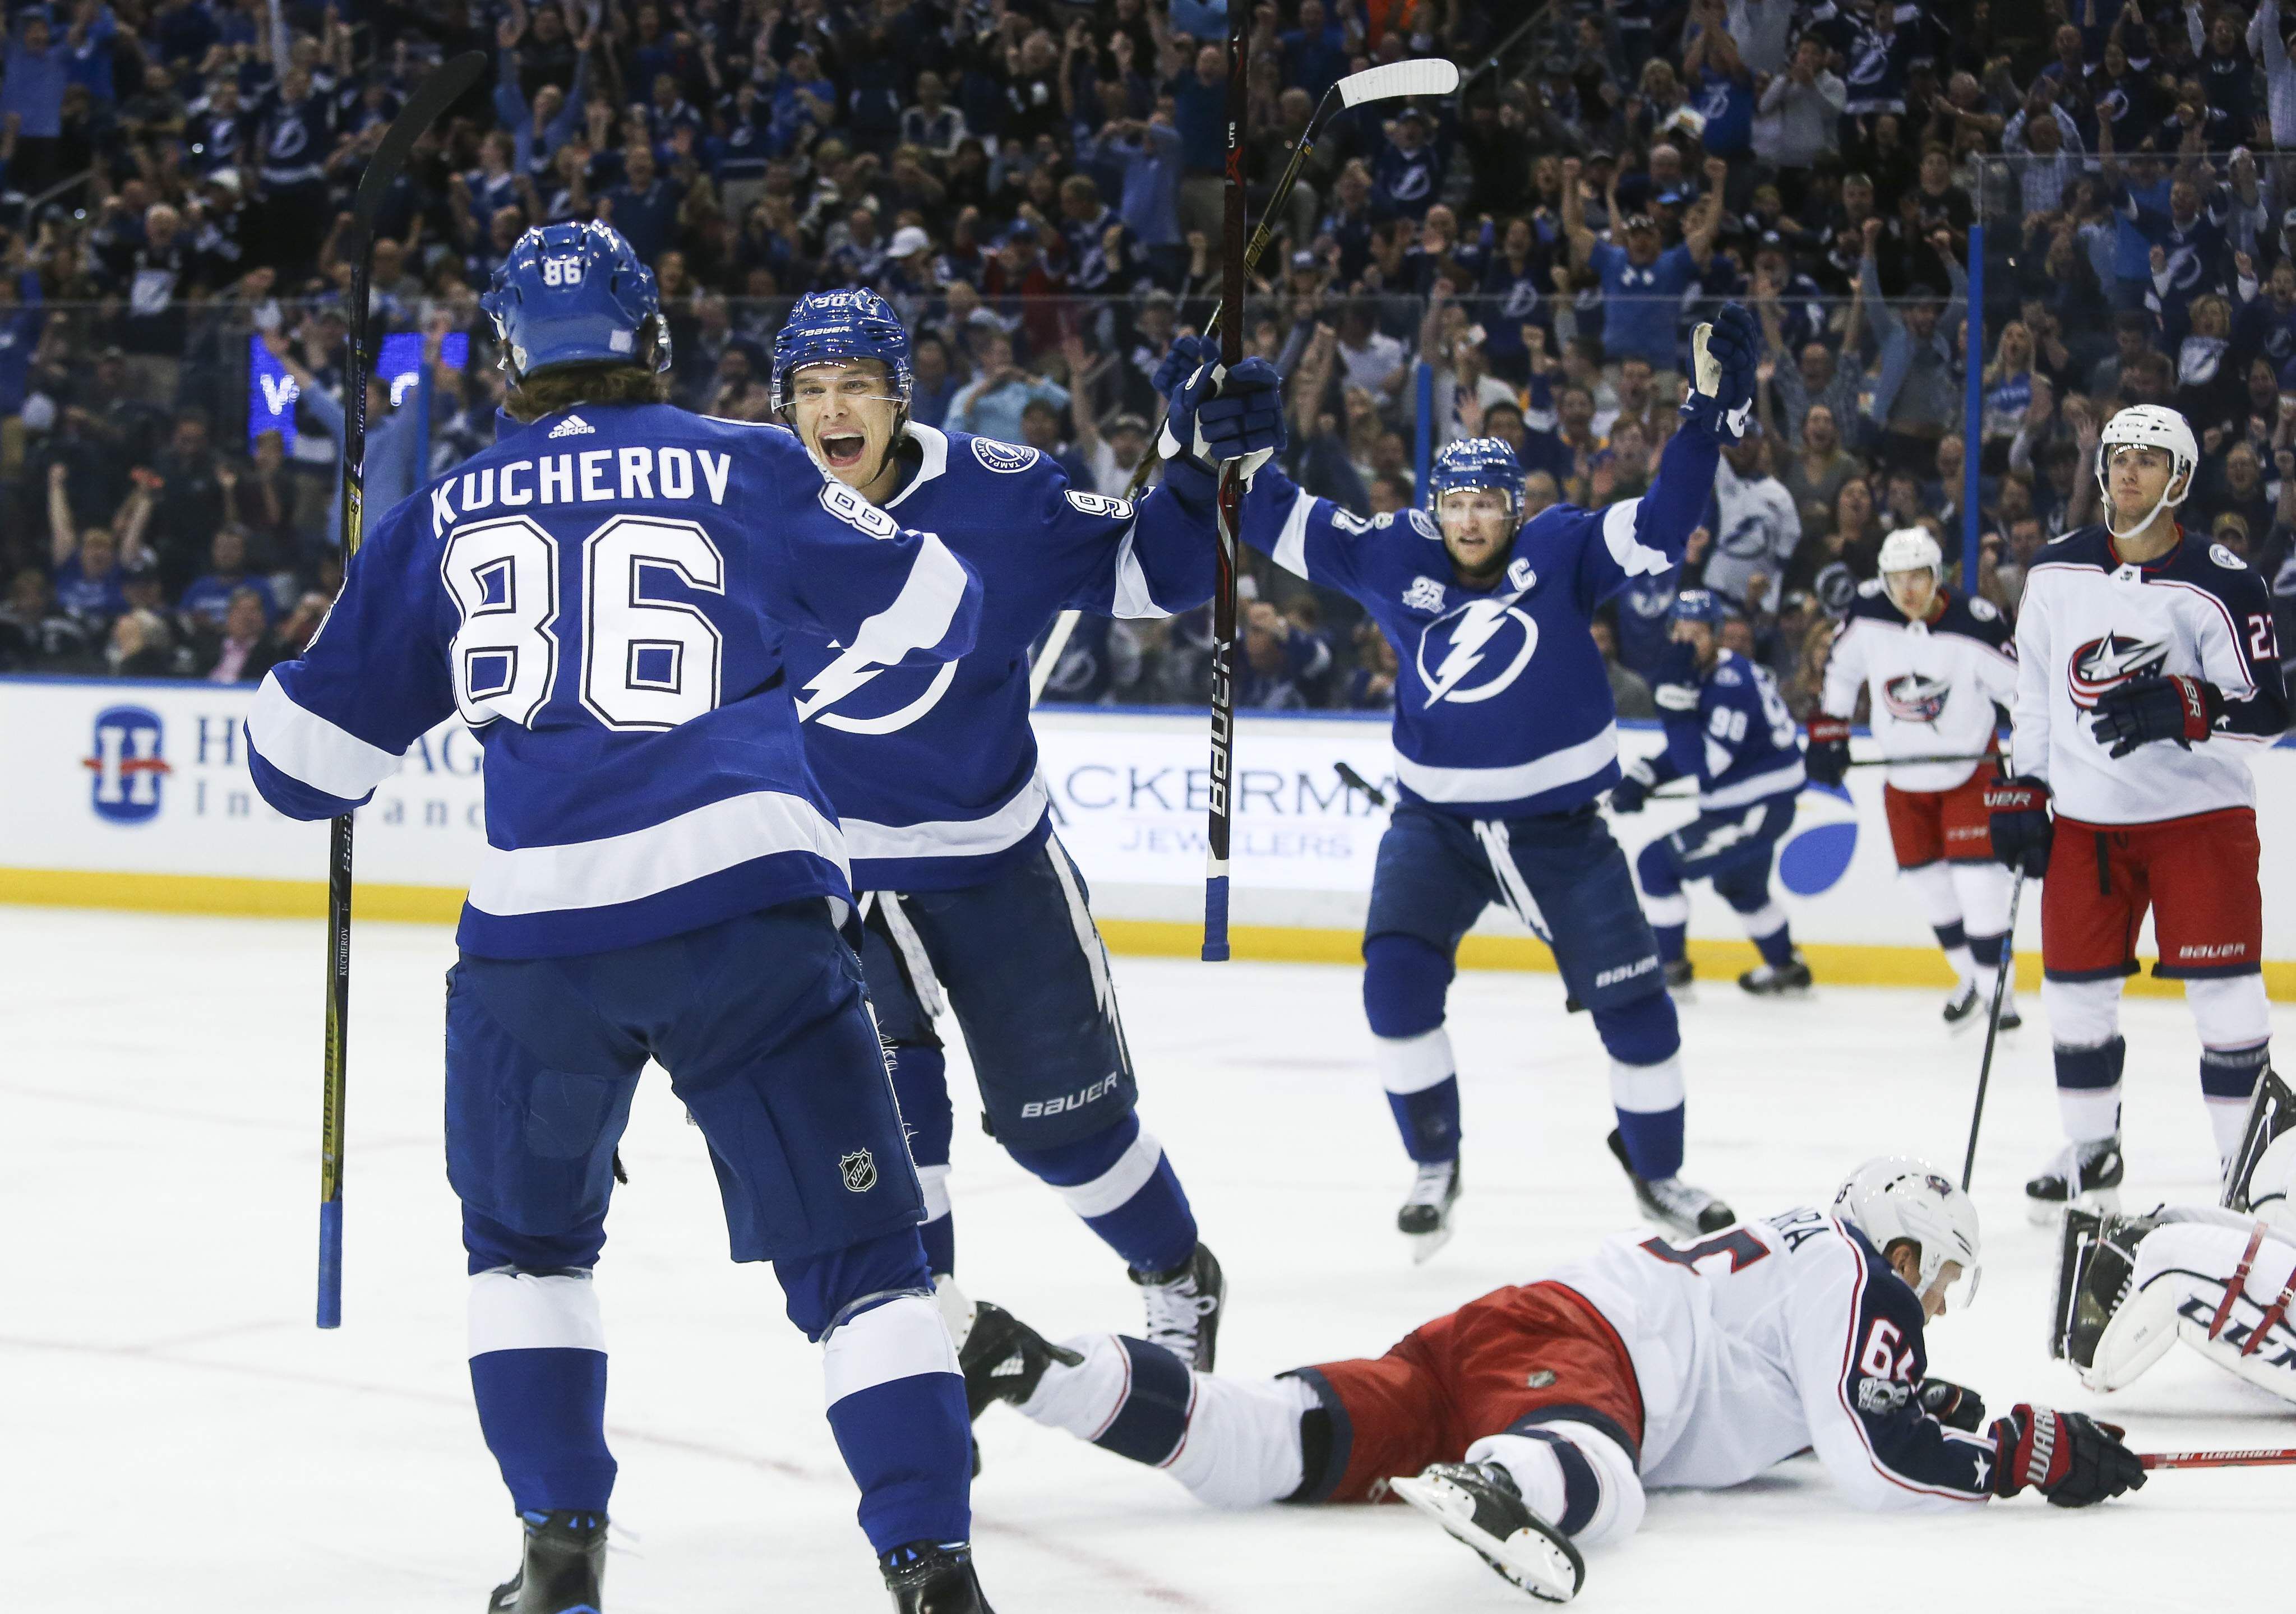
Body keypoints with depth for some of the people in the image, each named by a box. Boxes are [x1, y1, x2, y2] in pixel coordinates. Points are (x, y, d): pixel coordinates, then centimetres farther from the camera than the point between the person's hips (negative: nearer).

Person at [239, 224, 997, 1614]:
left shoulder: (444, 516, 13)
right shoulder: (745, 470, 8)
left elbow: (305, 753, 19)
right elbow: (929, 612, 19)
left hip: (538, 926, 2)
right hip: (748, 906, -1)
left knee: (529, 1236, 24)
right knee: (857, 1246, 4)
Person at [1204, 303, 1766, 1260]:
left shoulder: (1560, 553, -7)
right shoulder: (1397, 561, -2)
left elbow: (1661, 526, -16)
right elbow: (1277, 519, 3)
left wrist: (1711, 414, -25)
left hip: (1560, 829, -1)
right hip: (1437, 825, 1)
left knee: (1634, 1003, -1)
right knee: (1396, 981, -18)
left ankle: (1658, 1171, 22)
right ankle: (1435, 1164, 2)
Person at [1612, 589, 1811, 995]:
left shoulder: (1732, 684, -26)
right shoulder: (1700, 674, 5)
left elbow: (1703, 765, -29)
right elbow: (1688, 750, 15)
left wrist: (1675, 700, -33)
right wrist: (1642, 777, 1)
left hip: (1759, 810, -11)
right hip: (1740, 807, 11)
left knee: (1657, 864, -10)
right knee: (1738, 885, 32)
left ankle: (1668, 965, 4)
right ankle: (1787, 968, 49)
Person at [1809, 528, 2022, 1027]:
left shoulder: (1974, 624, -24)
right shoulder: (1868, 614, -12)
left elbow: (2024, 686, -17)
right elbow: (1841, 669, 6)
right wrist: (1827, 734, 4)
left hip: (1969, 770, -4)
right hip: (1904, 775, 4)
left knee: (1977, 879, -13)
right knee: (1927, 881, 10)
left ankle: (1996, 985, -1)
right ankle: (1972, 976, 28)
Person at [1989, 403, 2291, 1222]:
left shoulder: (2220, 583, -10)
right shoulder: (2056, 572, 4)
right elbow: (2033, 692, 14)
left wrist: (2181, 710, -30)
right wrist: (2020, 790, 9)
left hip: (2199, 810, -4)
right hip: (2085, 819, 4)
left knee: (2225, 993, -6)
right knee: (2075, 993, 7)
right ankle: (2091, 1152, 24)